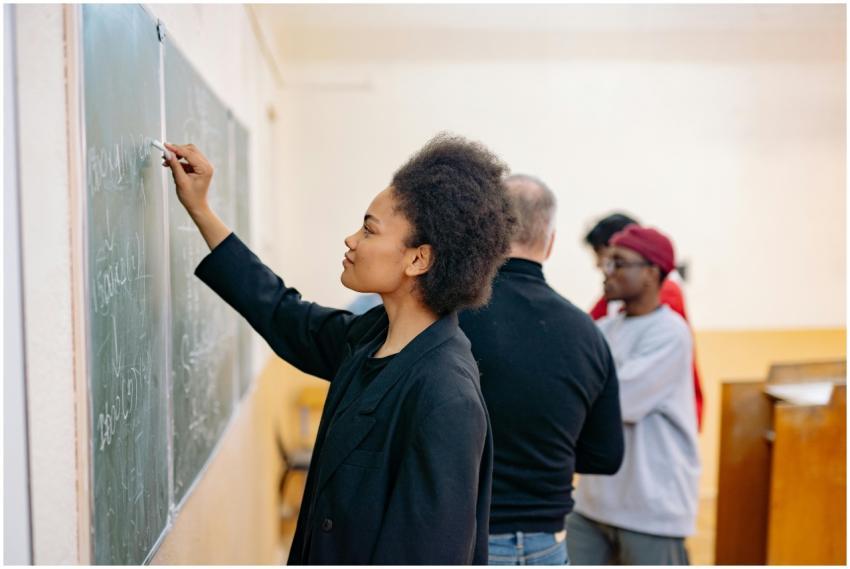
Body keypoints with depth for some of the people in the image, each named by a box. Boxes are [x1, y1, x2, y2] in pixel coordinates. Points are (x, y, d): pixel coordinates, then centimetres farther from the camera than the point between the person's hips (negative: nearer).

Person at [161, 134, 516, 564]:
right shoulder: (372, 336, -2)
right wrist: (200, 210, 15)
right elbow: (282, 314, 14)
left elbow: (430, 552, -26)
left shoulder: (445, 401, -28)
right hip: (324, 552, 8)